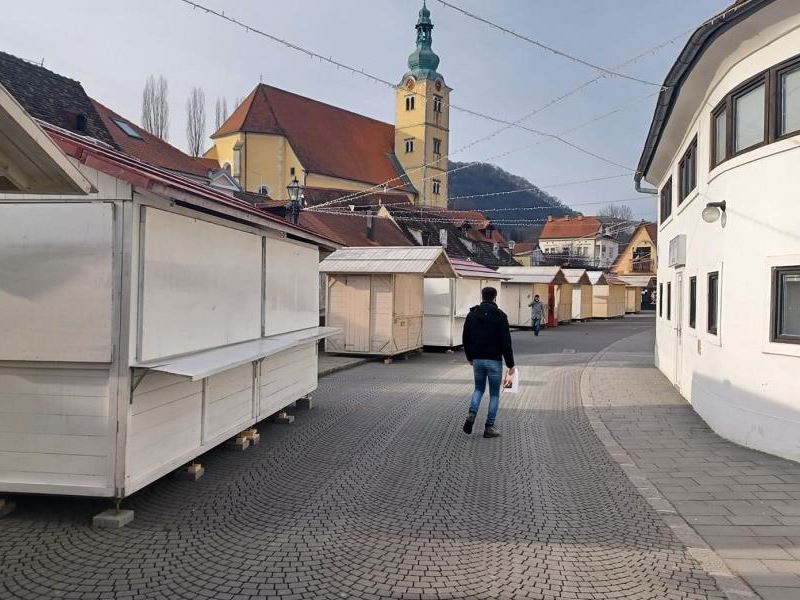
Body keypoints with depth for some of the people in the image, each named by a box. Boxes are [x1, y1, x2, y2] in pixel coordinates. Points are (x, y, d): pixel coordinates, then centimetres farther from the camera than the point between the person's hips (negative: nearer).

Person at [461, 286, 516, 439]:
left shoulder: (472, 314, 4)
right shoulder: (500, 315, -10)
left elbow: (465, 339, 9)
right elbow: (506, 342, -13)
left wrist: (470, 357, 22)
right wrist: (510, 365, -9)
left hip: (477, 359, 4)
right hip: (494, 360, -4)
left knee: (479, 389, 20)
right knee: (494, 394, 8)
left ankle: (472, 414, -4)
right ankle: (489, 427, 9)